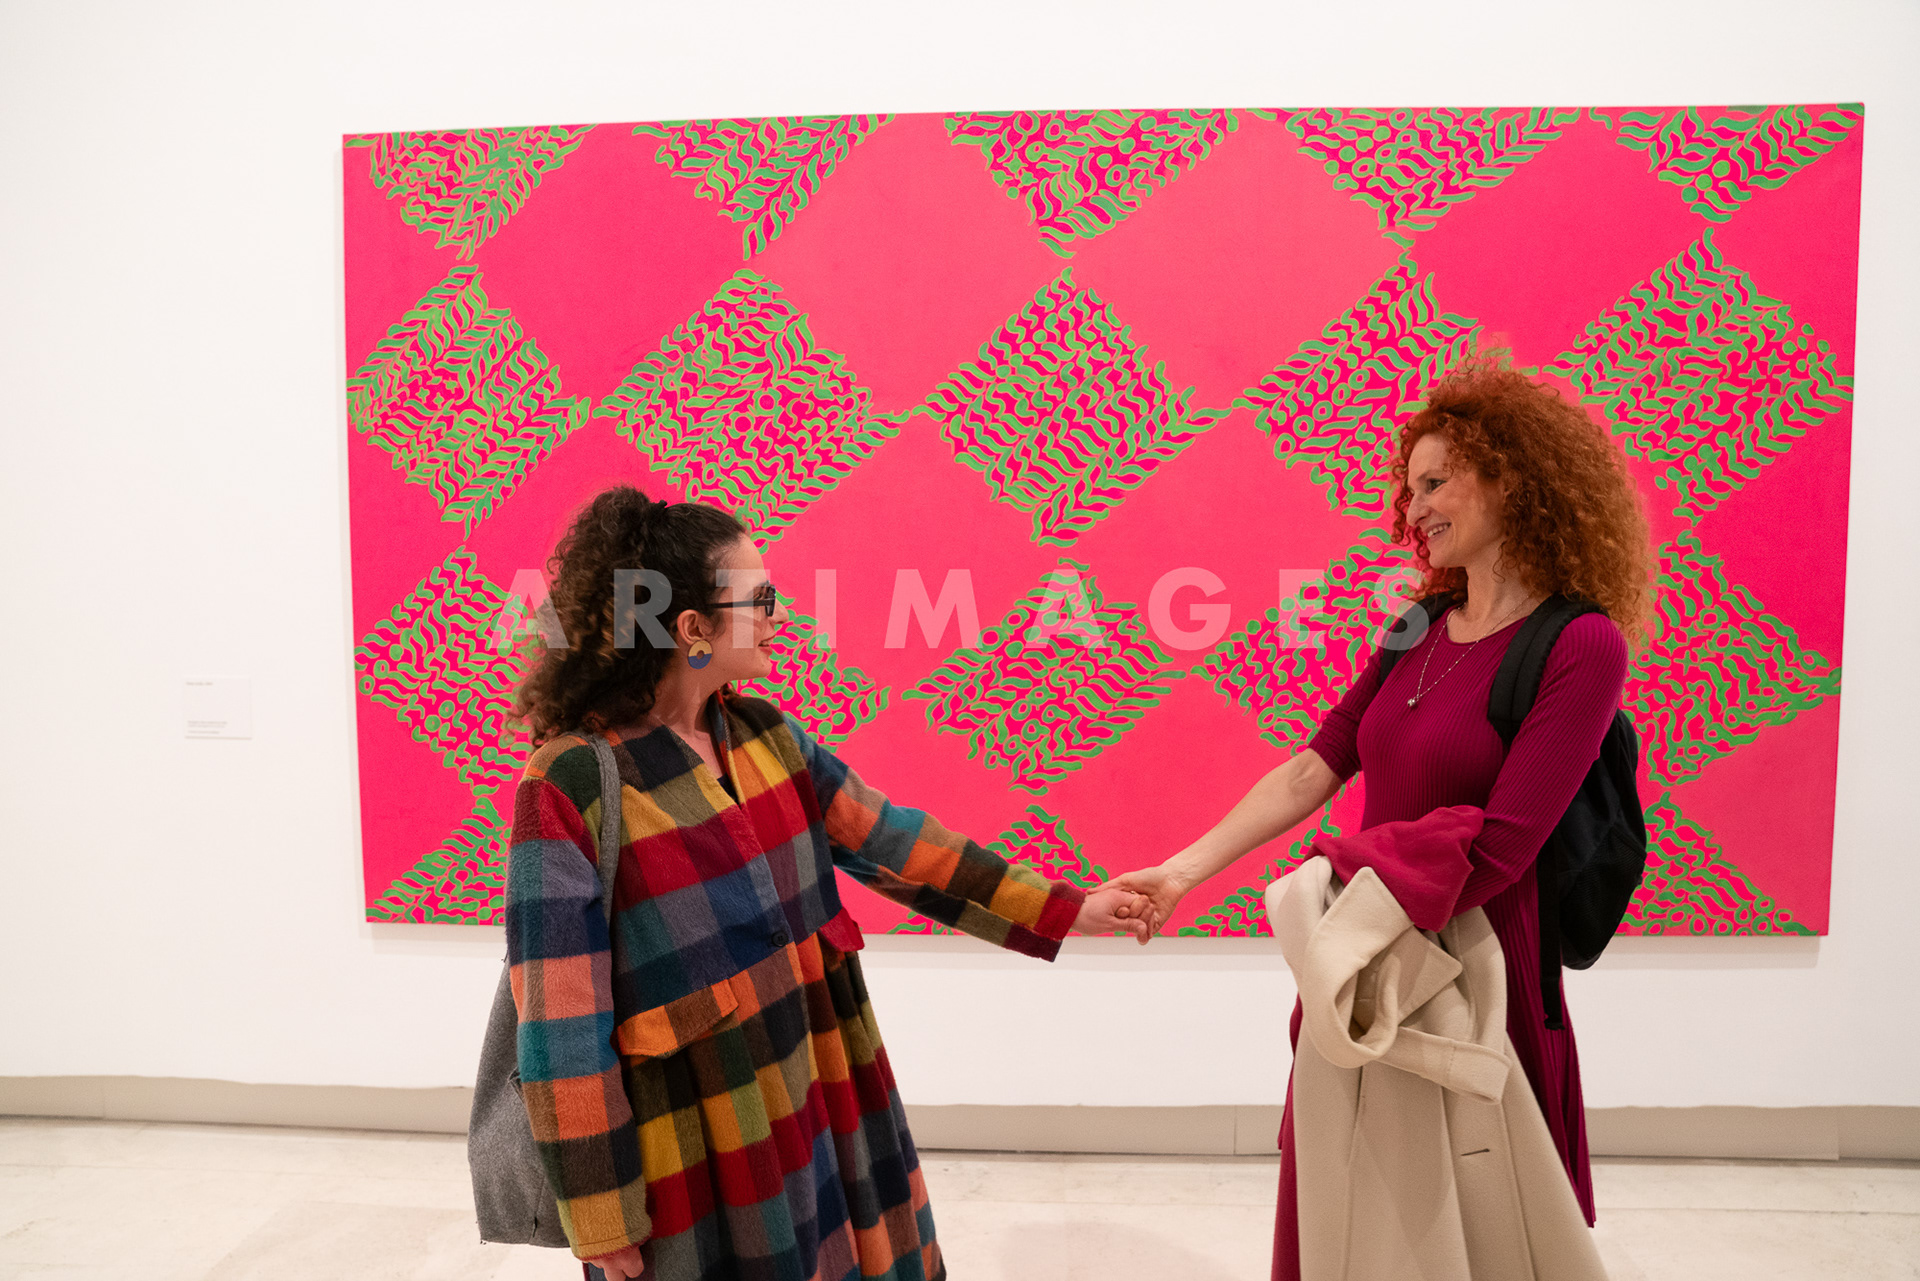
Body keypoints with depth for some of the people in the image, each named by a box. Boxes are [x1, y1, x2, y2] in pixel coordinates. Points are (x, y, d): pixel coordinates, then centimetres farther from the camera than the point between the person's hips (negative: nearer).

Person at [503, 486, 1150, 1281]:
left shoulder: (765, 735, -1)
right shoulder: (572, 790, -21)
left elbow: (892, 842, 4)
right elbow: (561, 1025, -17)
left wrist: (1063, 911, 5)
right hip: (693, 1160, -6)